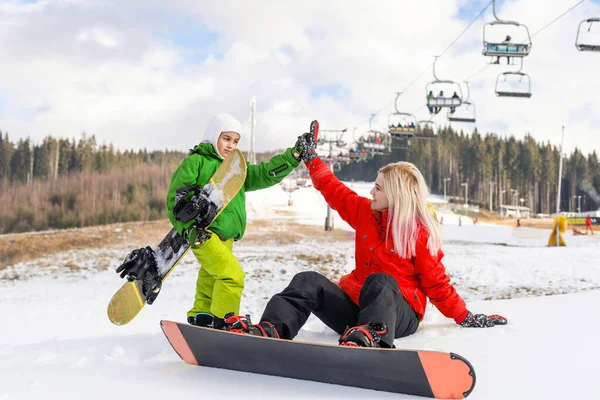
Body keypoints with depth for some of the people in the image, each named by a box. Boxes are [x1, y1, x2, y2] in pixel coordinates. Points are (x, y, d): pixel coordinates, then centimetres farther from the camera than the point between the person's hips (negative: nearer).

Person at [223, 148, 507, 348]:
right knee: (309, 282, -20)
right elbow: (334, 190, 19)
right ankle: (268, 331, -44)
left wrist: (465, 317, -6)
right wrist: (310, 158, 25)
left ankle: (370, 339, -71)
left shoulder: (421, 233, -6)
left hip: (399, 315, -5)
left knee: (380, 282, -40)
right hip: (357, 304, 5)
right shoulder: (365, 212, 9)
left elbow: (436, 282, -3)